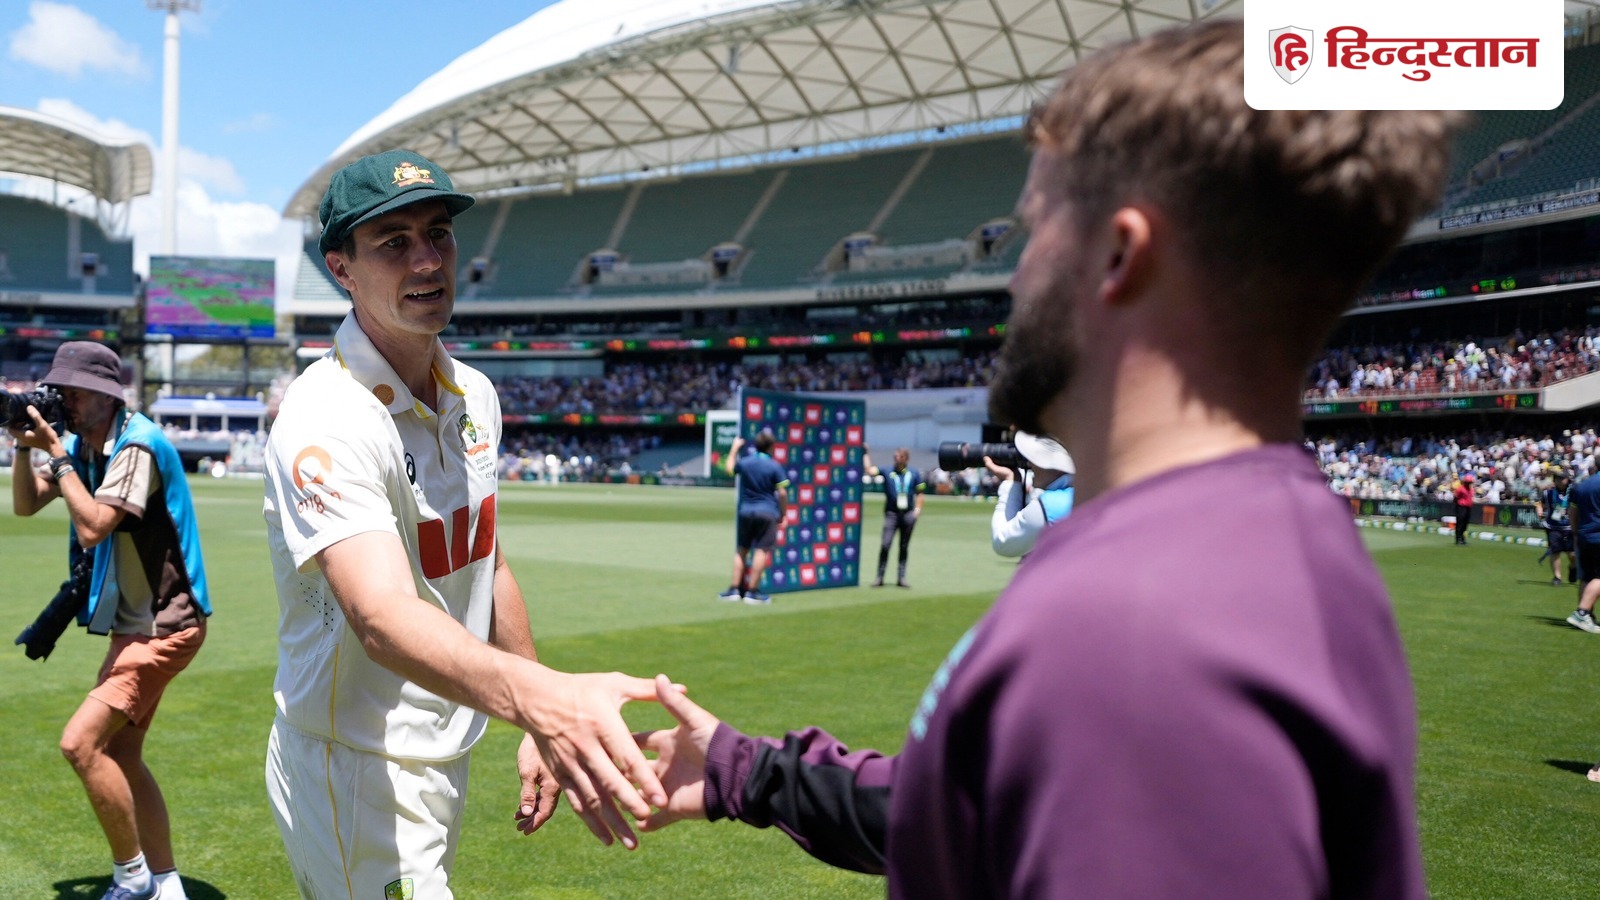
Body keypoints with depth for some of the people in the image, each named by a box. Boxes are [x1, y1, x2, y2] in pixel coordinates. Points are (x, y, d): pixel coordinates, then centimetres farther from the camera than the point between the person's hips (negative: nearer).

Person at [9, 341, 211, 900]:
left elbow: (92, 527, -26)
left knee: (81, 743, -16)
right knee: (120, 757, 13)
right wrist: (24, 444, -4)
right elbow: (25, 504, 10)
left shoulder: (138, 446, -19)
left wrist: (55, 452, -20)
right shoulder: (82, 444, 8)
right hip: (133, 625, 10)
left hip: (165, 625, -10)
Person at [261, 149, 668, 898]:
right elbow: (383, 616, -39)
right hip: (355, 775, -8)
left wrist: (537, 726, 10)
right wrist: (537, 697, -56)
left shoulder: (474, 395, 3)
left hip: (442, 764, 8)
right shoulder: (325, 421, -24)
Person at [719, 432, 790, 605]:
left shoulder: (744, 462, 3)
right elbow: (782, 493, -8)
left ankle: (735, 589, 11)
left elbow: (729, 468, 25)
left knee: (741, 550, 13)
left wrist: (734, 448, 36)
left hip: (746, 511, 4)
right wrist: (783, 513, 4)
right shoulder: (775, 467, -7)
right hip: (767, 512, -4)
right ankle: (752, 591, -6)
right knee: (761, 550, -4)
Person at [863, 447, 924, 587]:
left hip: (908, 514, 2)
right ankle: (880, 577, -4)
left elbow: (919, 492, 9)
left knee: (904, 547, 8)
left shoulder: (914, 474, 8)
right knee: (885, 545, -9)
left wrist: (918, 508, -3)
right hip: (891, 513, -2)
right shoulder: (887, 472, 3)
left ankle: (901, 577, 14)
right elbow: (869, 470, -7)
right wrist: (866, 454, -6)